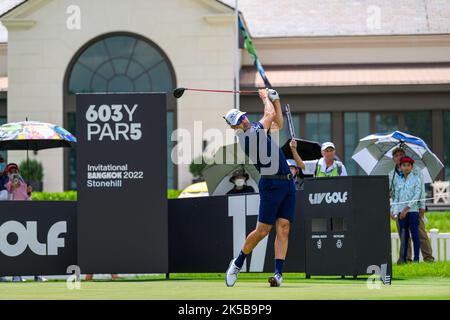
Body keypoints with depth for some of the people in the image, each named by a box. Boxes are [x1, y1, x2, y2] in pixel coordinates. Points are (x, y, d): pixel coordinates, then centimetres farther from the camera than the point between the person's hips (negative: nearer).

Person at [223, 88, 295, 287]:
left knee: (283, 229, -3)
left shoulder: (257, 131, 14)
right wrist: (265, 97, 15)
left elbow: (278, 123, 28)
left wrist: (275, 99, 22)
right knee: (262, 230, -5)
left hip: (287, 183, 8)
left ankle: (278, 272, -7)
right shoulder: (251, 134, -11)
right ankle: (238, 263, 15)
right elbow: (270, 114, -4)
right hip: (271, 184, -8)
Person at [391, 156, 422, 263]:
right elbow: (396, 197, 14)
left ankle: (416, 258, 0)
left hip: (412, 211, -4)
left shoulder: (416, 179, 1)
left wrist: (407, 208, -15)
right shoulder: (398, 181, 13)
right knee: (403, 236, 5)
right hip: (401, 212, 4)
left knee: (415, 235, -3)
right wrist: (395, 211, 1)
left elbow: (417, 196, -8)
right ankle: (403, 258, 8)